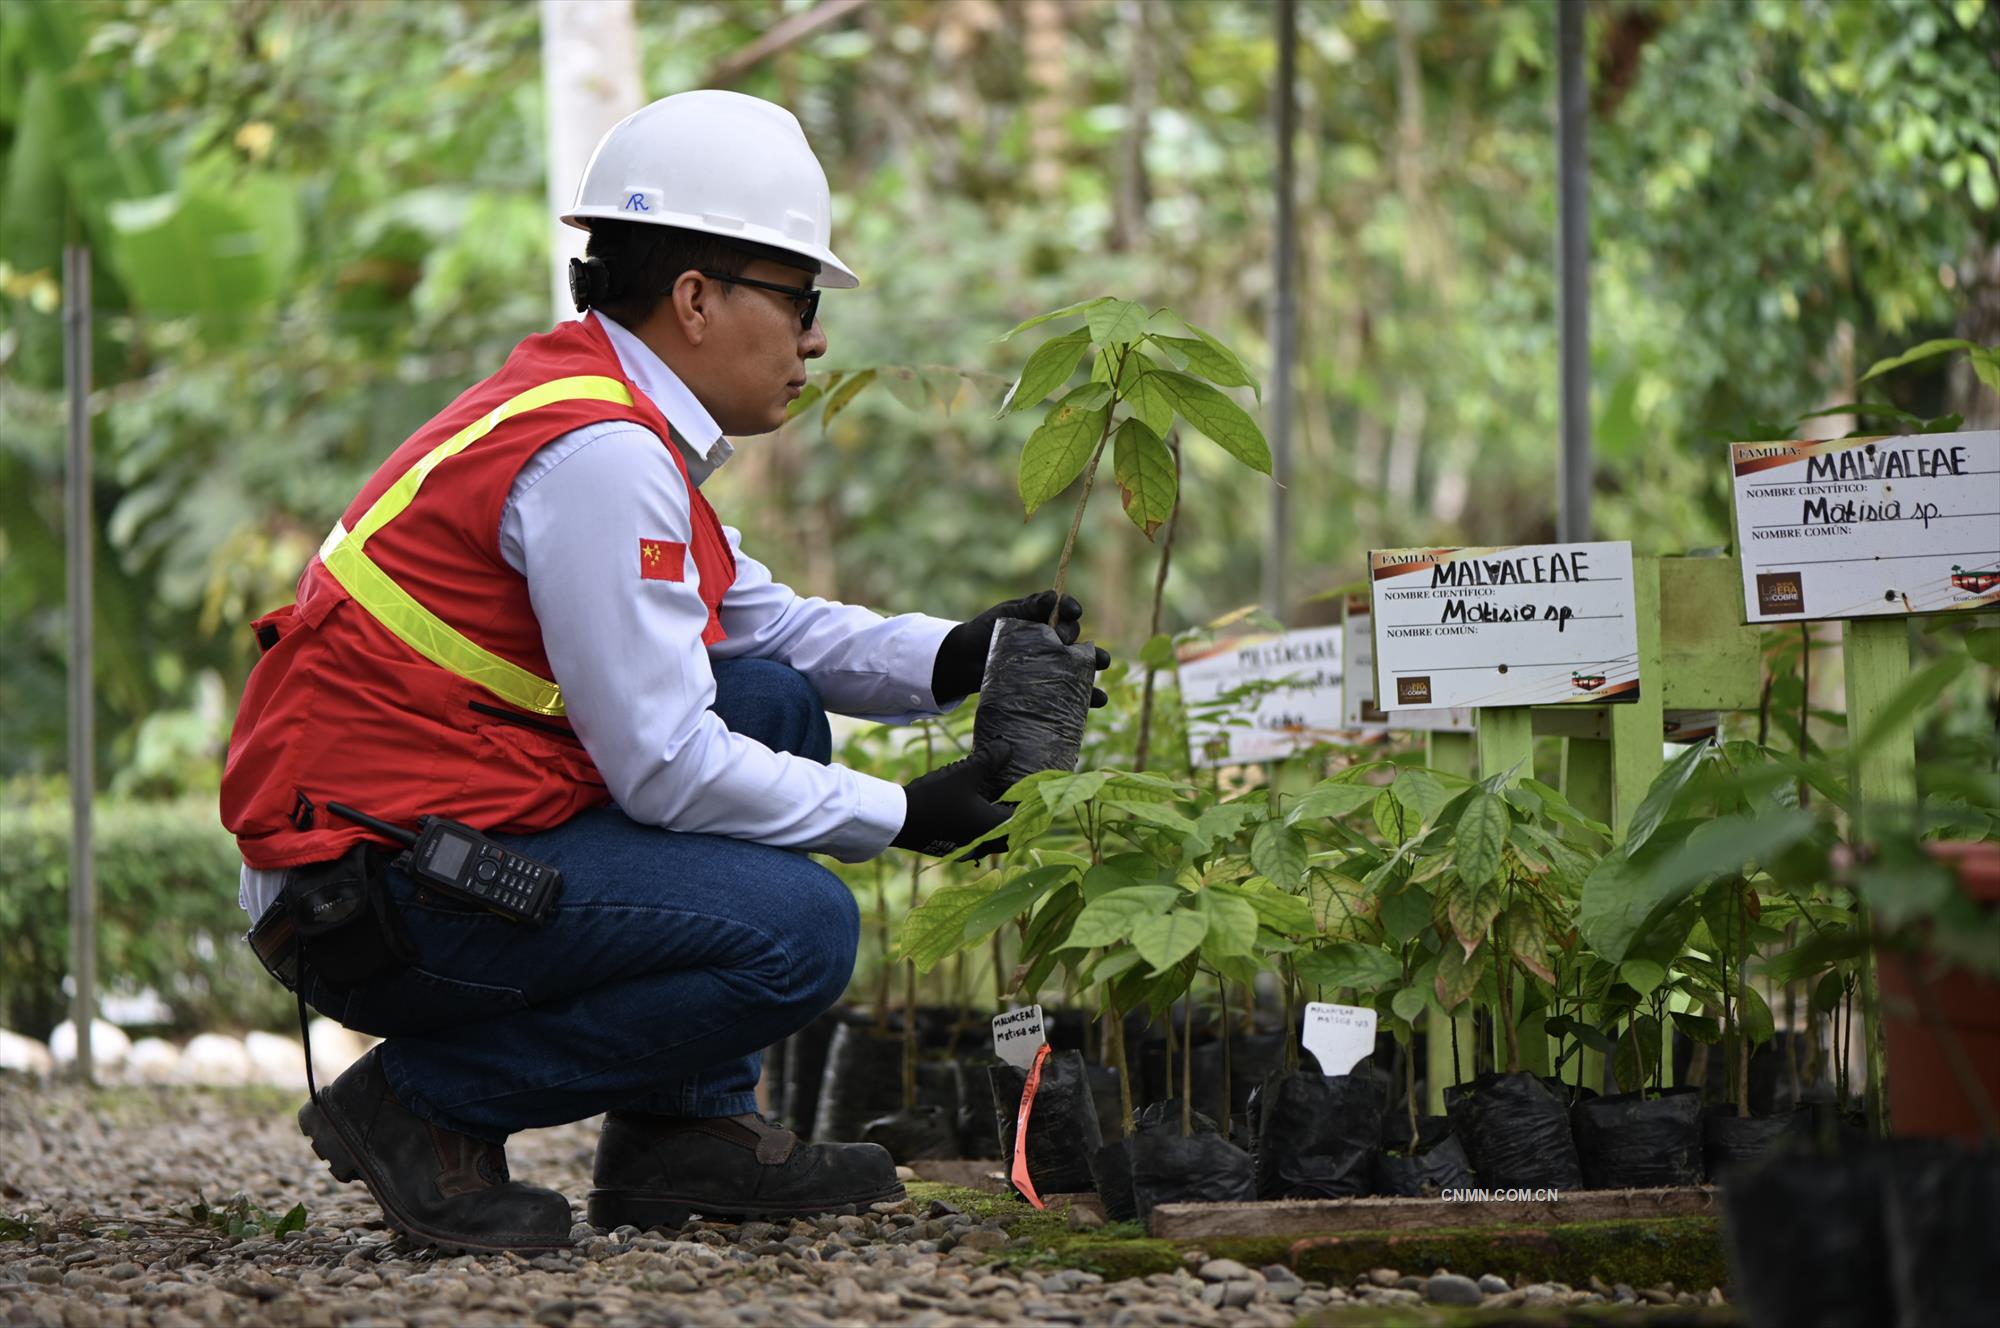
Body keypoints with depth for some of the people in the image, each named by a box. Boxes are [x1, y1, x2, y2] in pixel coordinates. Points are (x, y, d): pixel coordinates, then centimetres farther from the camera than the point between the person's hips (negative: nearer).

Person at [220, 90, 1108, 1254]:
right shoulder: (599, 456, -19)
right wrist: (903, 815, -10)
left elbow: (766, 625, 23)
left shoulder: (623, 425, 13)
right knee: (798, 933, -19)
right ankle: (426, 1104, -6)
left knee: (777, 707, 13)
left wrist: (958, 656, 6)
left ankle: (684, 1132, 11)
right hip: (374, 909, -10)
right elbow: (665, 770, -20)